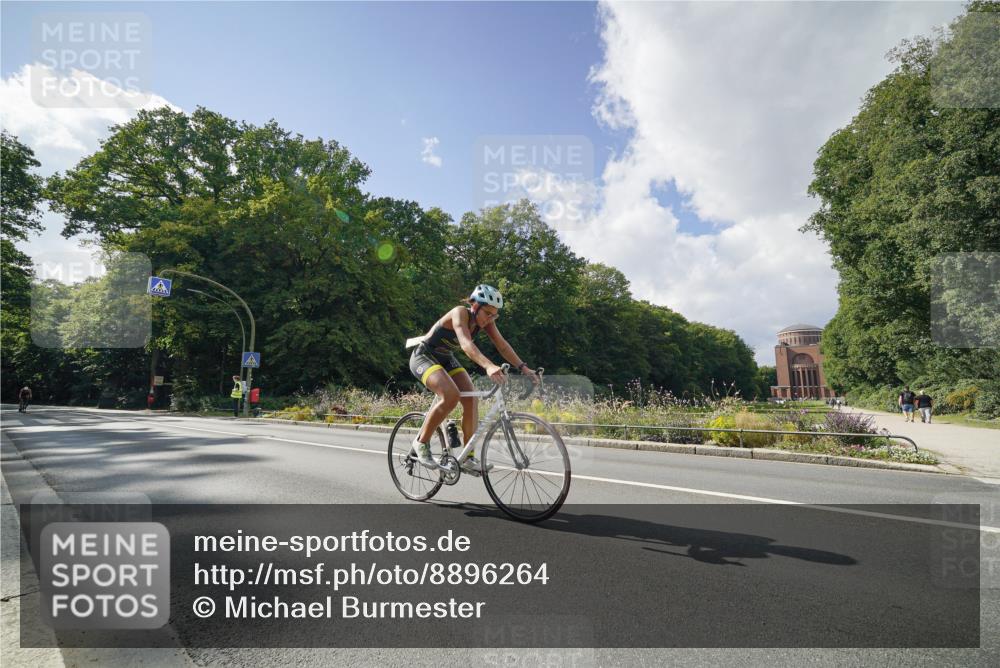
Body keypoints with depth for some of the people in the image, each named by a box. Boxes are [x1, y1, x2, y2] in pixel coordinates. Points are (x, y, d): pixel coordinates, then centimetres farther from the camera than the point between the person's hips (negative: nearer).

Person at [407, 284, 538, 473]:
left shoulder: (485, 321, -8)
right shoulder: (460, 312, -29)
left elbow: (502, 345, -14)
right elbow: (466, 344, -45)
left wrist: (523, 367, -29)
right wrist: (488, 366, -61)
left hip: (446, 359, 7)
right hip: (424, 356, -7)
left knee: (471, 399, -11)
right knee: (451, 396, -30)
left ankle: (468, 458, -3)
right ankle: (421, 442, -10)